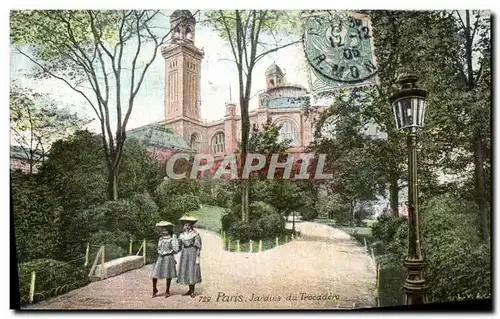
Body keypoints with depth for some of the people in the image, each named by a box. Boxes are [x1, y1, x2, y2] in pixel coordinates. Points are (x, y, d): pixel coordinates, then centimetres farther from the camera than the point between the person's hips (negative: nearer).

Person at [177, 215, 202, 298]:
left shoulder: (195, 234, -7)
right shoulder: (182, 235, 7)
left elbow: (198, 247, -8)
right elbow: (180, 246, 12)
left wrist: (197, 258, -13)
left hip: (192, 253, -5)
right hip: (184, 254, 5)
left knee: (192, 272, -5)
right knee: (185, 271, 7)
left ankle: (192, 291, 5)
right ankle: (190, 290, 19)